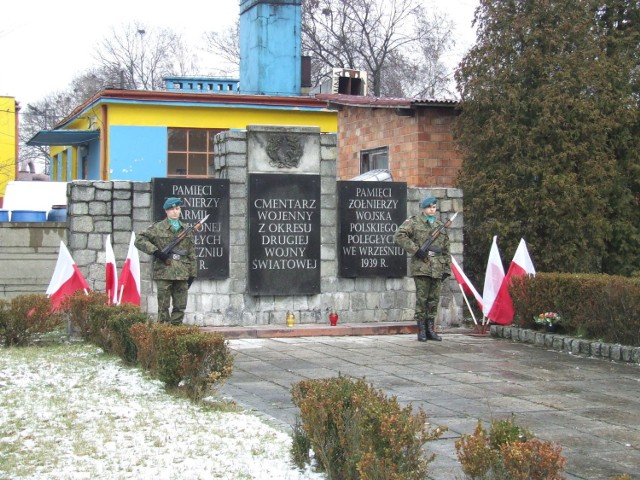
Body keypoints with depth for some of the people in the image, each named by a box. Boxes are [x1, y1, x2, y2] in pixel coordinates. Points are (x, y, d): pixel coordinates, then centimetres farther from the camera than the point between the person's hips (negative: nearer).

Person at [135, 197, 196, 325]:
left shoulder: (186, 230, 16)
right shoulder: (157, 228, 2)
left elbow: (191, 254, 17)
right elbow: (139, 240, -5)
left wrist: (192, 274, 12)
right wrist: (156, 252, -12)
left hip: (182, 275, 4)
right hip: (164, 273, -4)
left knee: (180, 307, 6)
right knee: (163, 306, -1)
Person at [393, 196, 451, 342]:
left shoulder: (440, 226, 20)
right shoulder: (414, 222, 3)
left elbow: (446, 249, 22)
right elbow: (399, 236, -9)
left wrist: (447, 269, 14)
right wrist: (415, 250, -12)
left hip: (437, 268, 5)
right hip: (421, 266, -5)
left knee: (434, 299, 6)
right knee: (421, 299, -4)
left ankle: (431, 329, 13)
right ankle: (421, 331, 1)